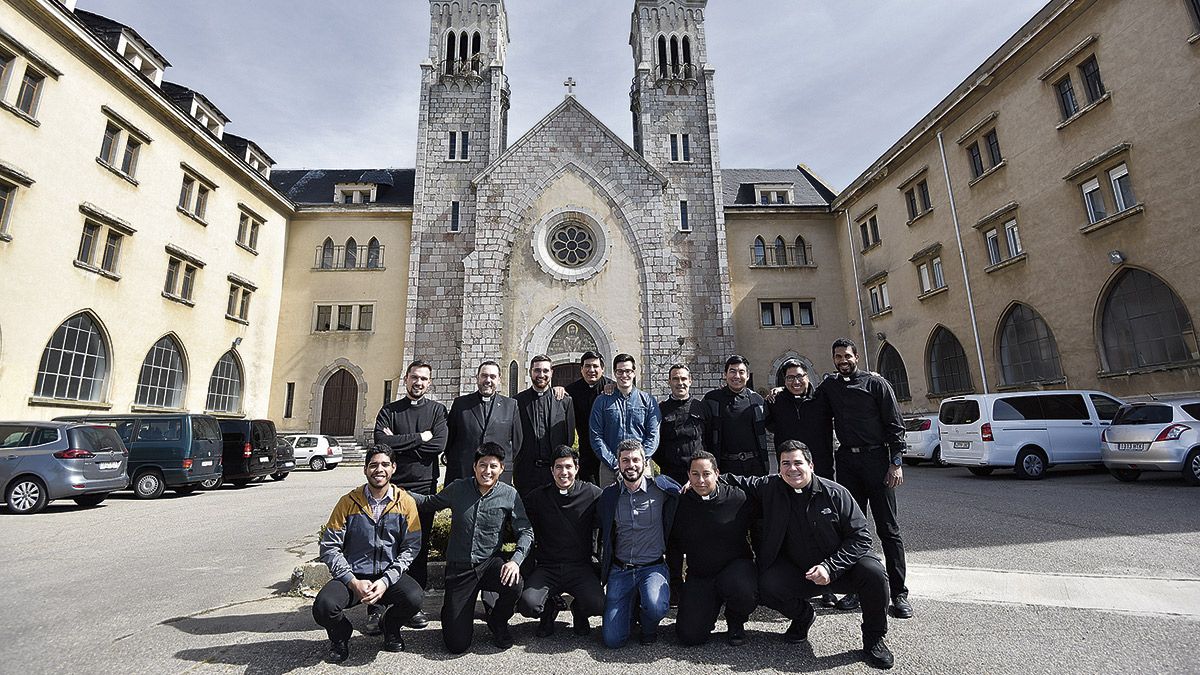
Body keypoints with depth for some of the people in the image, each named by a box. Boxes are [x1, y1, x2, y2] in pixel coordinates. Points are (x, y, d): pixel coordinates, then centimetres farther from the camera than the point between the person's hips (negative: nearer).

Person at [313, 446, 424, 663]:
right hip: (352, 576, 1)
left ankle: (391, 628, 10)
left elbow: (411, 548, -4)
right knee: (323, 607, -28)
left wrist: (386, 581, -16)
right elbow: (329, 547, -3)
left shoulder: (406, 502, -3)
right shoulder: (348, 502, -2)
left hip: (389, 575, 0)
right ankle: (341, 635, 10)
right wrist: (353, 582, -13)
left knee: (413, 598, -28)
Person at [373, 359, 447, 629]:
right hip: (393, 485, 0)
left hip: (424, 486, 0)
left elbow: (439, 444, -8)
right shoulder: (389, 411, 8)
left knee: (420, 545, 5)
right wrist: (419, 437, -10)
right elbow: (381, 441, -9)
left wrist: (399, 443, -8)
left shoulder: (436, 410, 7)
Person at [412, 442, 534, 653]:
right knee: (457, 644, -6)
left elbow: (526, 531, -4)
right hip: (458, 567, 0)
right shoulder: (457, 489, -3)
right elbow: (430, 503, 13)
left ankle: (497, 623, 3)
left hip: (490, 563, 0)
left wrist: (516, 560, -21)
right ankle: (452, 612, 31)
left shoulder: (509, 495, -6)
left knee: (514, 585, -33)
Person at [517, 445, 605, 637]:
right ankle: (548, 610, 16)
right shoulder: (537, 497, 2)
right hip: (546, 567, 1)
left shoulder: (592, 494, -3)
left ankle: (579, 611, 15)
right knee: (527, 605, -23)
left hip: (580, 567, -1)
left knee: (597, 605, -24)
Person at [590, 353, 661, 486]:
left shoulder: (648, 401, 6)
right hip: (609, 467, 0)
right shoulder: (602, 401, 5)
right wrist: (615, 464, -9)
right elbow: (596, 437, 0)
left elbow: (653, 436, 0)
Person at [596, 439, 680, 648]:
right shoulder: (609, 495, 1)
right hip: (619, 570, 2)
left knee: (656, 608, -33)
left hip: (653, 567, -2)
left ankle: (649, 625, 6)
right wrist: (604, 571, 11)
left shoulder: (660, 489, -6)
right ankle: (630, 608, 27)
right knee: (613, 640, -7)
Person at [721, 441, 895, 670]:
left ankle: (874, 639, 0)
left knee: (873, 573, -29)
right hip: (797, 571, 1)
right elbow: (739, 482, 6)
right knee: (768, 586, -25)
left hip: (840, 567, -1)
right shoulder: (770, 488, -7)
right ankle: (803, 616, 12)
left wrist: (830, 568, -23)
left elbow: (860, 536, -12)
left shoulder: (835, 493, -13)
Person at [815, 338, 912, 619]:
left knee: (888, 528, 1)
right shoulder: (829, 385, 12)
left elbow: (895, 424, -1)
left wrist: (896, 462, -9)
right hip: (846, 461, 4)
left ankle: (899, 593, 10)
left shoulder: (875, 382, 1)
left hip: (876, 458, -3)